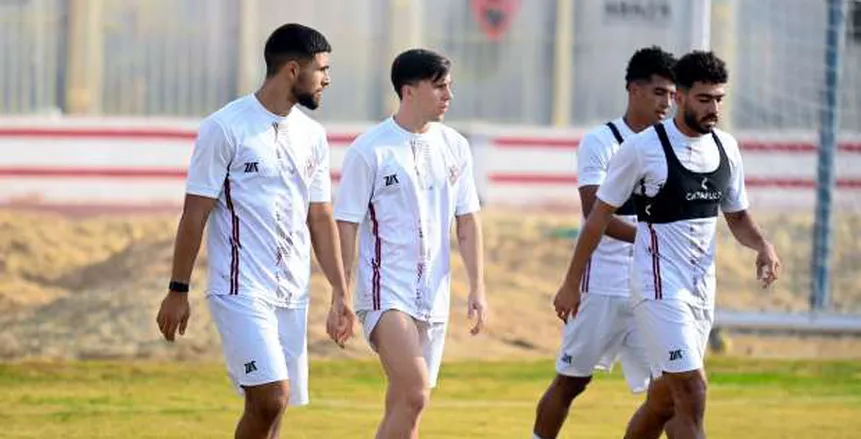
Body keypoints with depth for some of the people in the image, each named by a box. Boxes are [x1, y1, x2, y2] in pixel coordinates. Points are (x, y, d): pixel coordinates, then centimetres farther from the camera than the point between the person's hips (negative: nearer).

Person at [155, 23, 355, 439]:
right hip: (241, 291, -6)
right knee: (271, 398, -18)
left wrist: (340, 293, 10)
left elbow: (321, 218, 16)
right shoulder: (226, 128, -8)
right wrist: (177, 291, -7)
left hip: (293, 296, 7)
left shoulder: (312, 135, 11)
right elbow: (194, 214, -6)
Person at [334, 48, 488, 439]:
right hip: (385, 290, -6)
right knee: (414, 394, -22)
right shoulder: (369, 150, -7)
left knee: (403, 407, 8)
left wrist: (477, 288, 6)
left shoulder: (454, 147, 8)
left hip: (434, 295, 6)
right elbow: (345, 227, -5)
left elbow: (467, 221, 14)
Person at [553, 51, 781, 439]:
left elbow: (737, 217, 19)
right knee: (692, 392, -15)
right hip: (659, 287, -7)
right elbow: (600, 217, -4)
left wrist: (762, 246, -3)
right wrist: (571, 284, -2)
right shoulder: (643, 148, -11)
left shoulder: (726, 147, 7)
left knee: (665, 399, 12)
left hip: (702, 288, 7)